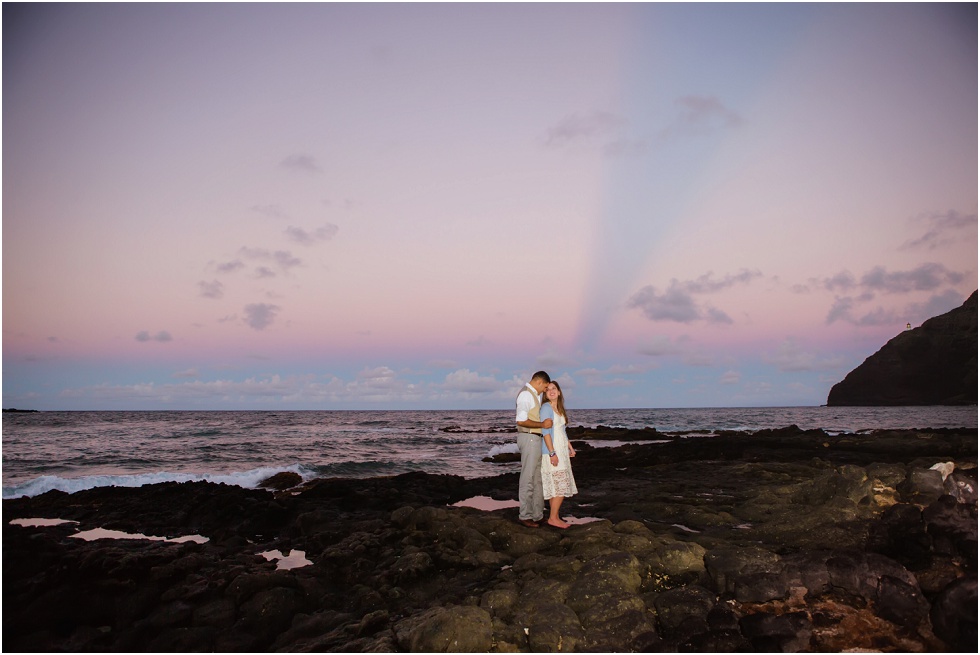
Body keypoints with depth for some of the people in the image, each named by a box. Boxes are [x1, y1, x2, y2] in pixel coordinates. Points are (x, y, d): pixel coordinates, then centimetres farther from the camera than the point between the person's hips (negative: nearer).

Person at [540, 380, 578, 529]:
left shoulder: (559, 409, 14)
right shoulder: (546, 408, -13)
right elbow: (546, 432, -18)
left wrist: (570, 448, 21)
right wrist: (552, 453, -22)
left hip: (561, 450, 9)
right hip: (553, 451, -9)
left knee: (555, 486, 10)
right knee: (560, 485, -10)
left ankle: (555, 517, 14)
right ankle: (553, 518, -5)